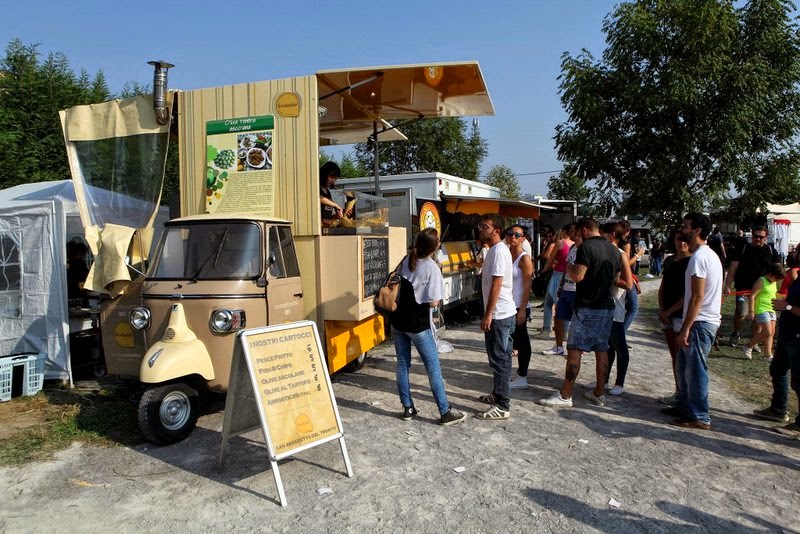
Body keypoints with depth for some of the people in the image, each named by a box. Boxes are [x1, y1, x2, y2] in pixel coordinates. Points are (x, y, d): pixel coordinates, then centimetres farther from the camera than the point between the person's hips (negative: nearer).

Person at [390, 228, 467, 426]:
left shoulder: (406, 260, 2)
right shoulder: (432, 268, -16)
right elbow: (433, 302, -16)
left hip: (398, 321, 6)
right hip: (418, 324, -6)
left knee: (403, 365, 13)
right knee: (433, 368, 4)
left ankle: (408, 408, 22)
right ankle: (445, 413, 10)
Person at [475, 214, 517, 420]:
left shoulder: (498, 251, -17)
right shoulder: (495, 250, 14)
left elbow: (496, 285, -22)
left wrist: (488, 315, -21)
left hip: (499, 315, -10)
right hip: (503, 313, 10)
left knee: (499, 359, -5)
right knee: (501, 358, 18)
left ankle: (502, 407, 1)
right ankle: (498, 395, 30)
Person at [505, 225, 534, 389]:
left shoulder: (524, 258, -11)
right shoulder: (507, 255, 10)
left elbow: (527, 286, -16)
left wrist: (523, 309, -18)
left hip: (519, 306, -7)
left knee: (521, 340, 0)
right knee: (517, 338, 14)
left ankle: (522, 378, 7)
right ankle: (521, 372, 25)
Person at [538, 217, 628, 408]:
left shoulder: (586, 247, -13)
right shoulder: (614, 250, 12)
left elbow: (578, 276, -20)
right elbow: (617, 279, 18)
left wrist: (569, 267, -1)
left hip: (588, 308, -8)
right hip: (607, 307, 8)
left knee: (574, 350, -5)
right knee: (601, 350, 13)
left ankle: (565, 396, -3)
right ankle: (599, 394, 20)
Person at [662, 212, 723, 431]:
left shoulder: (699, 257, -17)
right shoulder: (709, 254, 14)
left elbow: (697, 297, -21)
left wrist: (685, 329, -19)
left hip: (700, 323, -10)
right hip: (705, 320, 10)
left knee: (695, 370, -1)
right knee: (684, 366, 19)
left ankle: (700, 417, 8)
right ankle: (685, 406, 30)